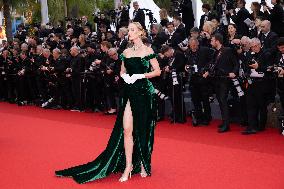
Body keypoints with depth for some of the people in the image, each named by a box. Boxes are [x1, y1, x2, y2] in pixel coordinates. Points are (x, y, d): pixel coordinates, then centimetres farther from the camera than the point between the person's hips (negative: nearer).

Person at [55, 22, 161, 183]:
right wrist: (125, 76, -2)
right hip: (129, 92, 4)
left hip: (144, 92, -4)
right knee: (126, 129, -5)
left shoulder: (148, 50, -2)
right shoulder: (126, 52, 11)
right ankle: (128, 166, 1)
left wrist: (141, 75, -14)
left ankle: (143, 164, 19)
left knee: (142, 130, 4)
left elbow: (157, 71, -3)